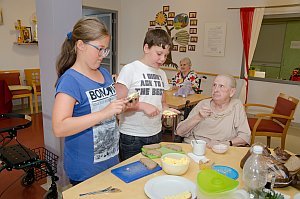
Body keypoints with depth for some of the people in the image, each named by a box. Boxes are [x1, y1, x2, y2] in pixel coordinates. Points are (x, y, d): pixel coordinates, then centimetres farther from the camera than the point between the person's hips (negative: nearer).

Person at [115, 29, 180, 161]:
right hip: (131, 136, -5)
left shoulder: (161, 74, 10)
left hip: (155, 135, 6)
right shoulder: (129, 70, -10)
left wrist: (166, 109, -3)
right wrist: (142, 106, -24)